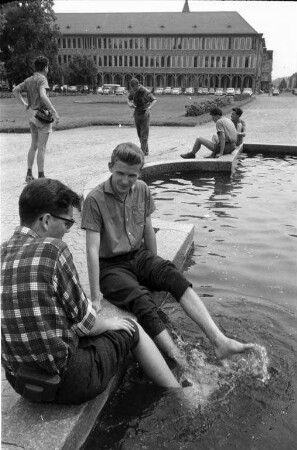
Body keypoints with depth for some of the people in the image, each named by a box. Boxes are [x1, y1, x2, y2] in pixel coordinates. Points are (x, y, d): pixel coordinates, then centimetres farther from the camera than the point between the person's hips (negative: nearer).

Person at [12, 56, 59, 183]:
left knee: (33, 146, 16)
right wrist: (54, 112, -26)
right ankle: (41, 177, 1)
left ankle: (29, 174, 18)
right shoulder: (42, 79, -11)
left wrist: (24, 103, 14)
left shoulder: (29, 80, 12)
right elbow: (43, 96, -26)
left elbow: (15, 90, 15)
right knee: (42, 148, -3)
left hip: (33, 116, 8)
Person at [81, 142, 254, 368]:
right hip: (110, 265, -4)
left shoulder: (142, 190, 2)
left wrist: (155, 268, 12)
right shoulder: (95, 199, -16)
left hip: (139, 256, 4)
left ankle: (219, 341, -33)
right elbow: (93, 249, -18)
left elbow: (148, 230, 10)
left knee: (173, 275, -25)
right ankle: (182, 365, -34)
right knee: (142, 301, -31)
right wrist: (95, 297, -19)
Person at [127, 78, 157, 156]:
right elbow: (129, 98, 15)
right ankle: (146, 151, 20)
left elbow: (154, 100, -26)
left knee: (144, 134, -6)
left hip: (145, 114, -6)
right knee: (139, 134, 10)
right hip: (136, 114, 7)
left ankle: (143, 152, -5)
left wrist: (149, 107, -43)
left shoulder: (145, 92, -20)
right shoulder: (133, 91, -1)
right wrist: (129, 103, -9)